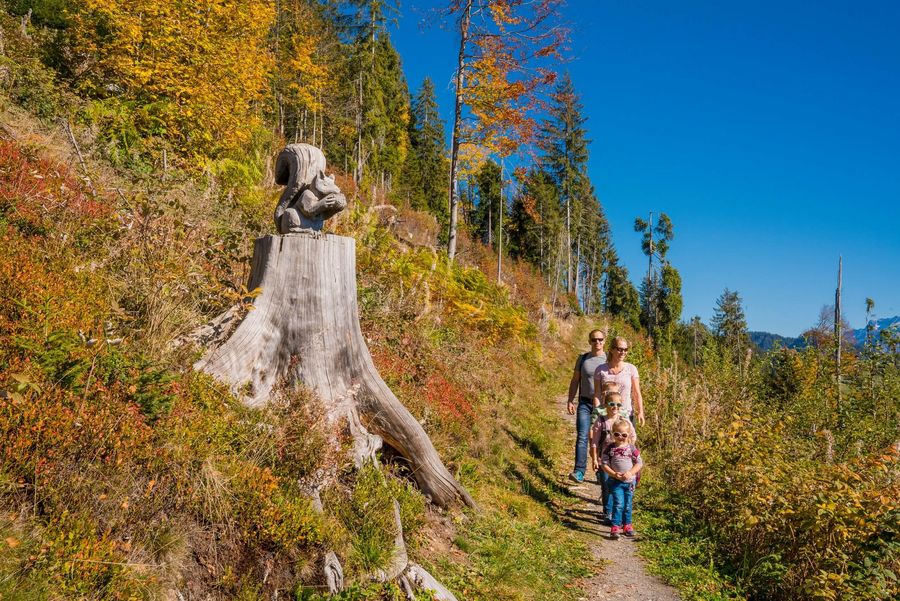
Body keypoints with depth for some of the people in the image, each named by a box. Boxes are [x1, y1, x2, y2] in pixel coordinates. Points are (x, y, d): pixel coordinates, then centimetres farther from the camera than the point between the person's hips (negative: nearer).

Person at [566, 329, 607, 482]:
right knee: (582, 437, -11)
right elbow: (575, 381, 10)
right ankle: (579, 472, -15)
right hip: (585, 403, 0)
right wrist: (570, 401, 3)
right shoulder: (583, 359, 7)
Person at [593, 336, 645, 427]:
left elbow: (637, 394, 1)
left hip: (627, 415, 0)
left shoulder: (631, 369, 4)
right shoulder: (601, 369, 3)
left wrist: (640, 412, -10)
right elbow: (597, 395, 2)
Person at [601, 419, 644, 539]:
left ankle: (627, 525, 29)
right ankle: (615, 527, -5)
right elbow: (604, 464, -5)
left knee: (628, 505, 13)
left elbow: (639, 463, 0)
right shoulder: (609, 449, -5)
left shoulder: (632, 448, -2)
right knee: (618, 504, -11)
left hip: (630, 481, 2)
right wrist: (614, 474, -18)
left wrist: (630, 473, -15)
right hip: (615, 481, -2)